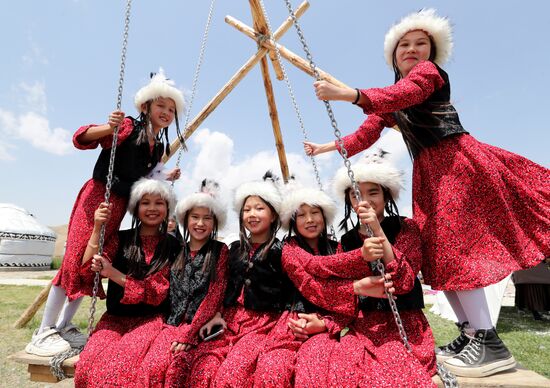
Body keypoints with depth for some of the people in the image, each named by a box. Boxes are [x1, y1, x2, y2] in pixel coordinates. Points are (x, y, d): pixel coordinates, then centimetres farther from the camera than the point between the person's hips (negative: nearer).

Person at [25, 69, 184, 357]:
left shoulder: (159, 147, 12)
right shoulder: (128, 127, -8)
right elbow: (80, 138, -14)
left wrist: (165, 178, 9)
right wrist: (108, 128, -30)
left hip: (119, 205, 7)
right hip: (97, 196, -7)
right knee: (75, 261, -8)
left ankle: (64, 327, 21)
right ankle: (43, 333, 6)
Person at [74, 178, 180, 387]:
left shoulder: (173, 246, -1)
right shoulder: (121, 239, 6)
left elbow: (157, 292, -6)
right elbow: (86, 270, -5)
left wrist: (112, 273, -13)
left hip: (150, 320, -2)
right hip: (115, 318, 3)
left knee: (125, 368, -29)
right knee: (90, 364, -25)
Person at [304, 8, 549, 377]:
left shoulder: (429, 71, 0)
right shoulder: (389, 105, 21)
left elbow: (400, 96, -22)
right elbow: (364, 136, 13)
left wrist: (346, 94, -35)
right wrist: (326, 147, 7)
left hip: (455, 161, -7)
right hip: (427, 173, 8)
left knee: (452, 248, -16)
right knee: (437, 251, 3)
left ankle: (491, 342, -7)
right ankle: (470, 333, 11)